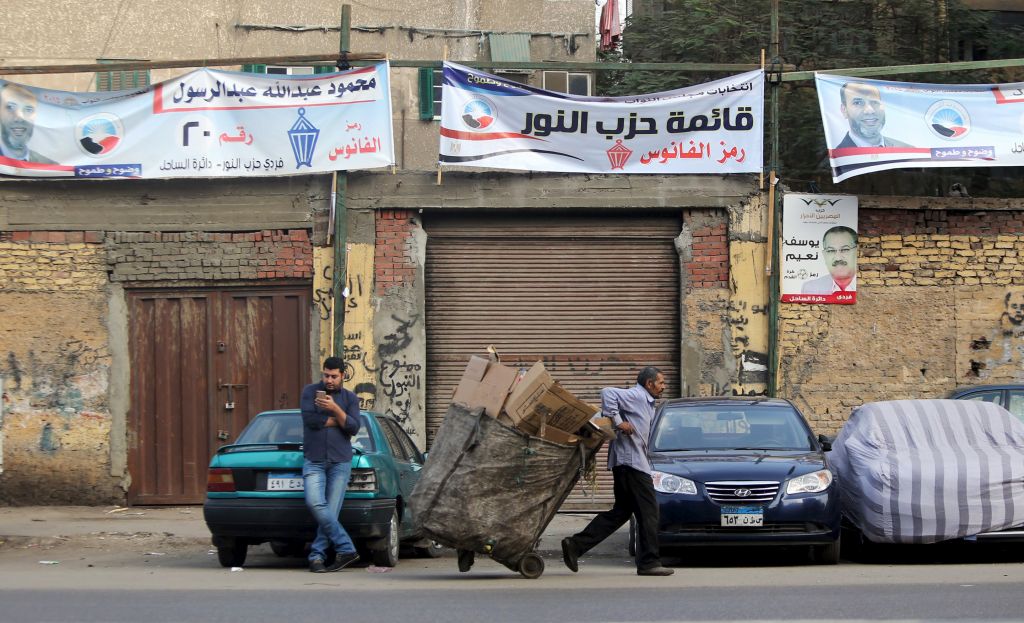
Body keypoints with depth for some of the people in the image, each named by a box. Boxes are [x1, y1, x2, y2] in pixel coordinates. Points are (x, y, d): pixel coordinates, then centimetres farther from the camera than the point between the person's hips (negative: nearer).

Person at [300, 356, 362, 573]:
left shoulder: (350, 398, 10)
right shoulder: (310, 391, 7)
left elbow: (354, 428, -3)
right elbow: (309, 419, -8)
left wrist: (335, 409, -16)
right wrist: (339, 421, -1)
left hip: (340, 462, 1)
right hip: (314, 461, -1)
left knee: (331, 510, -6)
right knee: (315, 503, -20)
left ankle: (317, 555, -1)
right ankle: (346, 549, -18)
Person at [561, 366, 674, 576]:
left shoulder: (645, 402, 24)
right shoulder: (635, 396, -8)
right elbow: (608, 393, -23)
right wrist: (618, 422, -23)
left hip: (625, 463, 11)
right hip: (630, 461, -11)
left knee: (620, 512, 10)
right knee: (648, 511, -7)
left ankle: (576, 545, 6)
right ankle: (649, 562, -5)